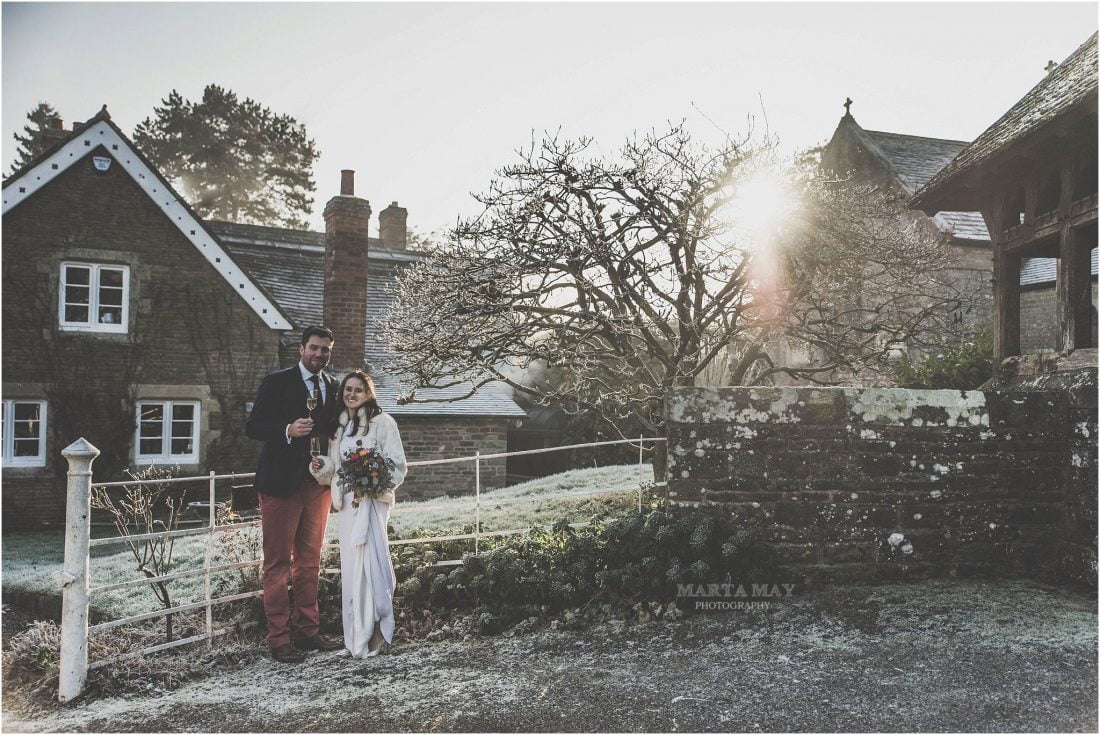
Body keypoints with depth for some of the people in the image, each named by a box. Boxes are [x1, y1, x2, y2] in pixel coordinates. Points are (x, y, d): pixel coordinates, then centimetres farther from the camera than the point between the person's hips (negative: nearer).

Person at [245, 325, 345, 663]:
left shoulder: (333, 387, 11)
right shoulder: (276, 383, -4)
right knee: (278, 563, -1)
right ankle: (279, 638, 6)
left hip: (318, 483, 5)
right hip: (282, 483, -5)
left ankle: (307, 630, 22)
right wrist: (288, 431, -24)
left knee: (310, 561, 13)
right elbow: (252, 426, -8)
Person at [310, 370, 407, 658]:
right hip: (347, 501, 6)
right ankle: (355, 633, 14)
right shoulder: (338, 426, 16)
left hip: (372, 500, -6)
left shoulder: (382, 422, -3)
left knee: (368, 560, -13)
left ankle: (373, 631, -5)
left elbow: (397, 465, -6)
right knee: (351, 564, 6)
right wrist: (321, 466, 2)